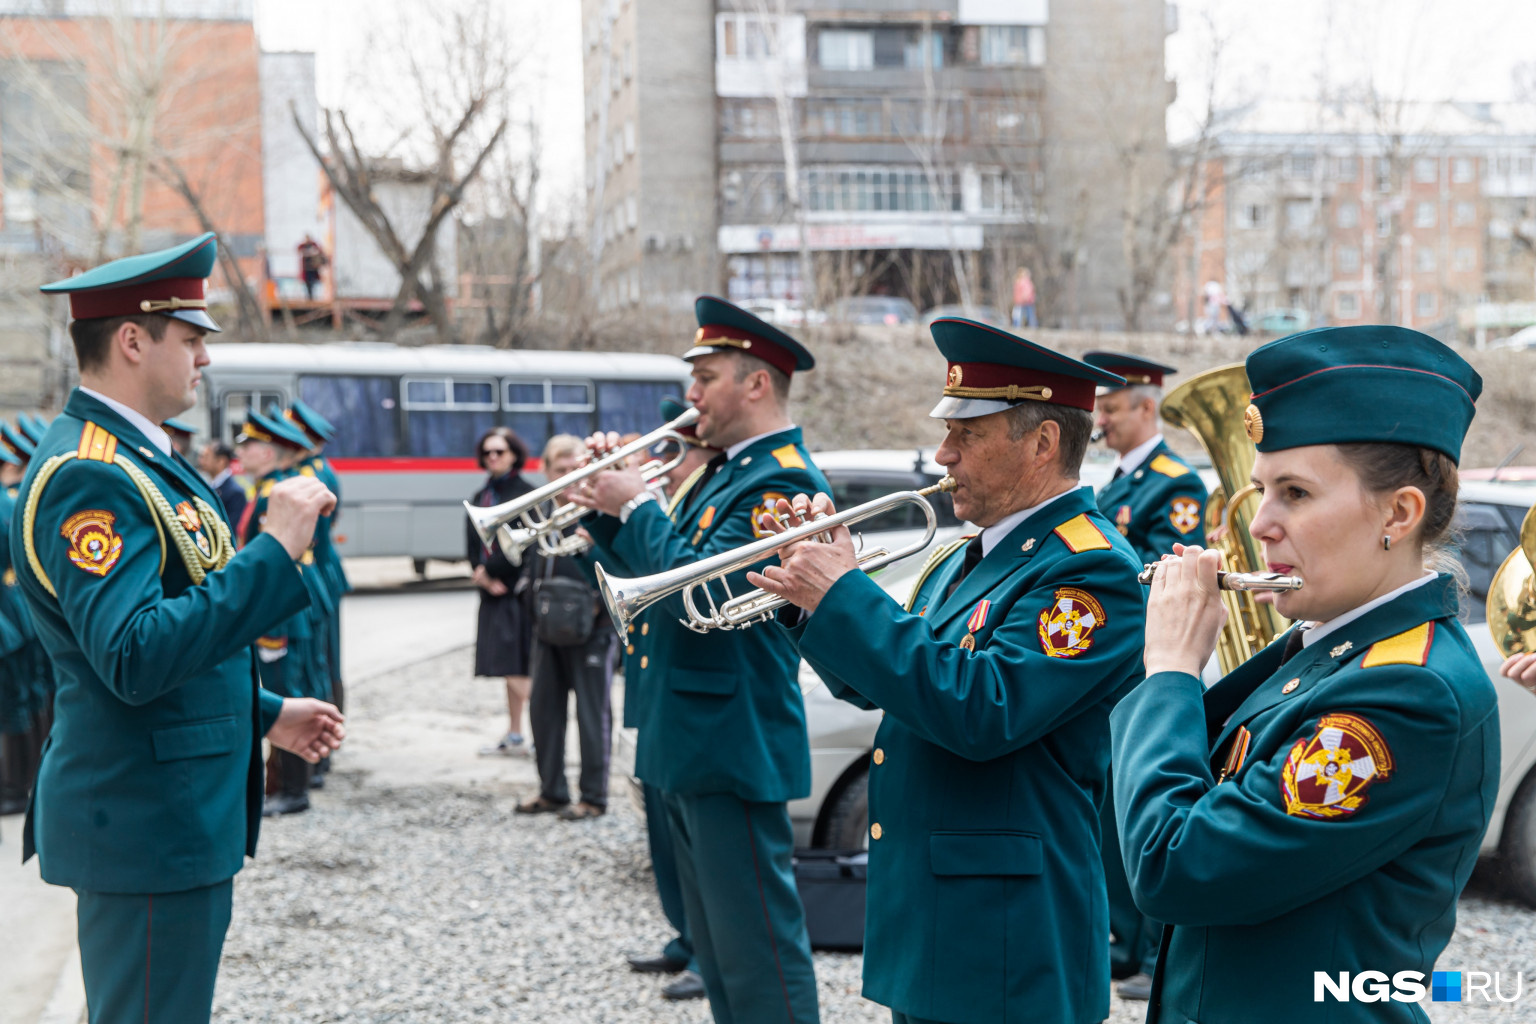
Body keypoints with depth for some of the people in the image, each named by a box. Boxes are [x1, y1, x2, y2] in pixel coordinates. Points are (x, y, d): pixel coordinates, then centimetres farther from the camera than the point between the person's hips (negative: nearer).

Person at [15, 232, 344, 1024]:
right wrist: (274, 551, -28)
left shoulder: (132, 458, 14)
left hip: (182, 815, 11)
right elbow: (133, 659, -30)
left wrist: (264, 715, 20)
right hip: (147, 826, -11)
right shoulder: (89, 475, -19)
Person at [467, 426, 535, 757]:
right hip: (494, 591, 7)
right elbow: (473, 543, 11)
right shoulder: (480, 497, 15)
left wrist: (490, 571, -9)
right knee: (509, 667, 10)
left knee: (518, 666, -10)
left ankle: (518, 736, -6)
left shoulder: (525, 494, -6)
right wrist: (484, 577, -5)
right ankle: (514, 736, 14)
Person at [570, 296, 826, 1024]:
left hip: (734, 745, -10)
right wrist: (608, 509, 3)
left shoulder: (781, 480, -14)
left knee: (759, 950, -5)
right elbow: (646, 574, 18)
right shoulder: (723, 472, 17)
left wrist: (636, 507, -13)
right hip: (690, 744, 10)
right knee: (716, 945, 18)